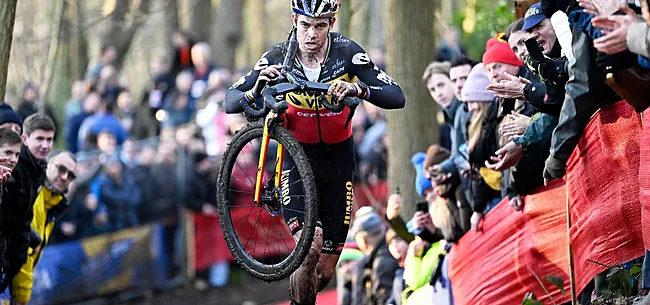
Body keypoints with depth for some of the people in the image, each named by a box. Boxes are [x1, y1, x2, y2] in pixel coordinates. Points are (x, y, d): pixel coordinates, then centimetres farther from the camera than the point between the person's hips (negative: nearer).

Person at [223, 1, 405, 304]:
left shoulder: (346, 52, -16)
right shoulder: (279, 57, -14)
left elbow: (396, 97, -23)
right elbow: (230, 102, -14)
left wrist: (358, 89, -42)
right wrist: (255, 91, -36)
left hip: (338, 159, 1)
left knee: (325, 270, 4)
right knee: (310, 244, -26)